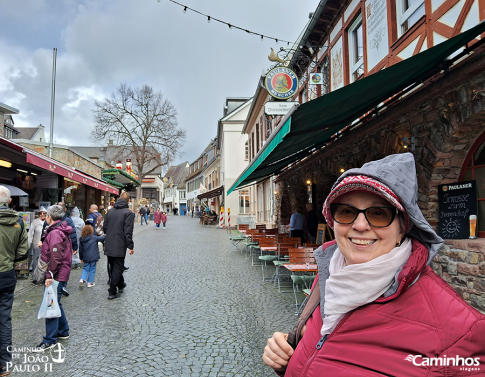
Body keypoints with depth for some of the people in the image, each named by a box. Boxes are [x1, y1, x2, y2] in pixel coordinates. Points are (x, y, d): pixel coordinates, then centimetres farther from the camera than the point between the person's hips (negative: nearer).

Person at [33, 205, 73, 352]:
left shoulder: (55, 233, -19)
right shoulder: (62, 231, 13)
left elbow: (55, 258, -23)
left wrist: (50, 276, -21)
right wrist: (44, 245, 19)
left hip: (57, 276, -10)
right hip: (62, 275, 10)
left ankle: (49, 340, 5)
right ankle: (63, 331, 31)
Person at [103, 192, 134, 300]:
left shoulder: (111, 210, 6)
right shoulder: (127, 212, -13)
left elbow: (104, 227, 11)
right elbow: (128, 231, -17)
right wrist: (131, 246, -11)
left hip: (109, 245, 7)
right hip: (119, 246, -6)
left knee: (114, 267, 20)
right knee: (117, 268, 3)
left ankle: (120, 285, 38)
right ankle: (112, 292, 5)